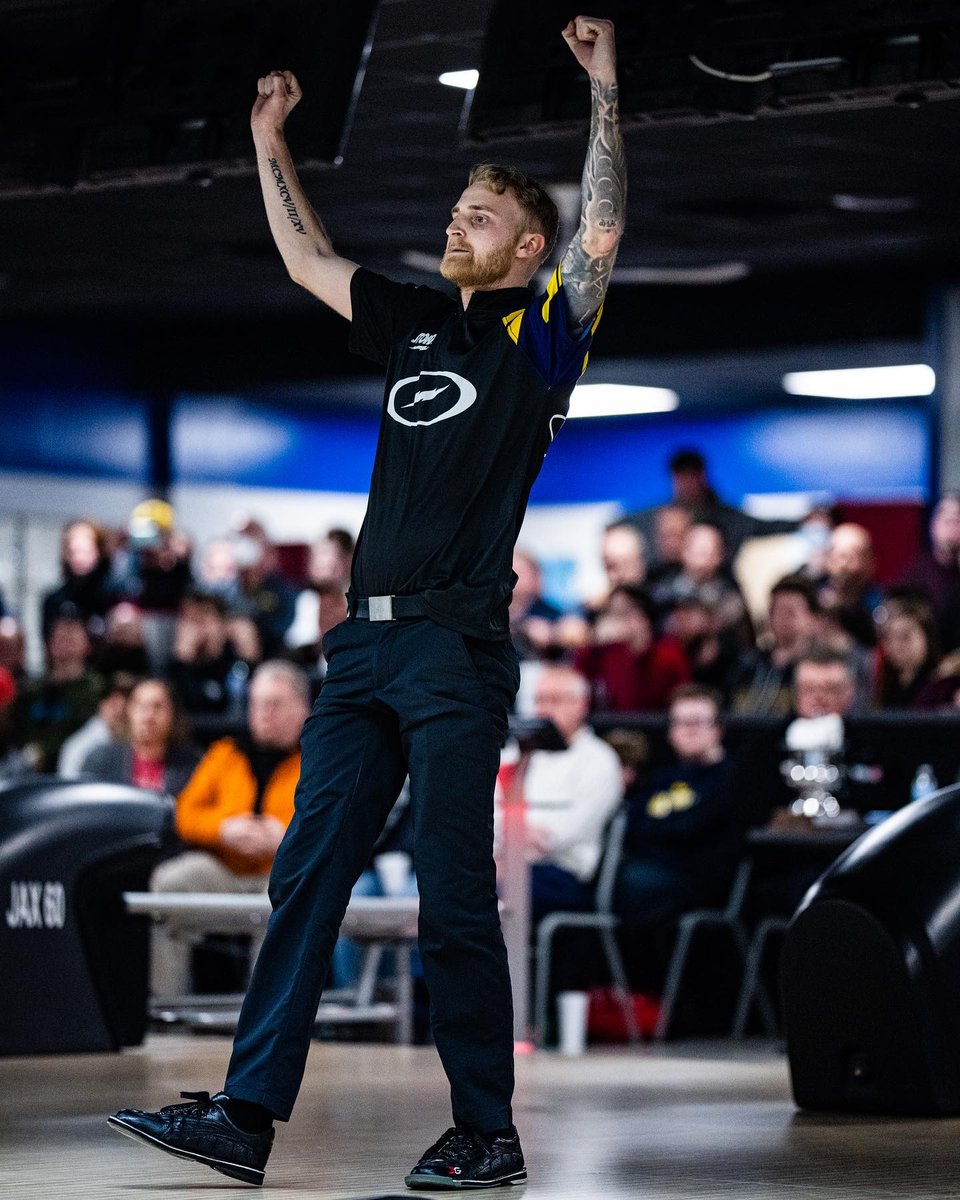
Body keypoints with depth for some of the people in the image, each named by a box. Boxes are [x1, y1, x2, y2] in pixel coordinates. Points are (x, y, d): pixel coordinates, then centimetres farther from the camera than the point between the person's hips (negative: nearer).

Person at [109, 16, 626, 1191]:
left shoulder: (539, 334, 2)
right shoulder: (418, 326, 20)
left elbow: (600, 235, -12)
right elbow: (308, 260, 29)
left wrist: (604, 89, -11)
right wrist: (270, 143, 29)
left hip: (456, 648, -7)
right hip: (364, 641, 7)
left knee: (454, 903, -5)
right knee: (306, 878, 2)